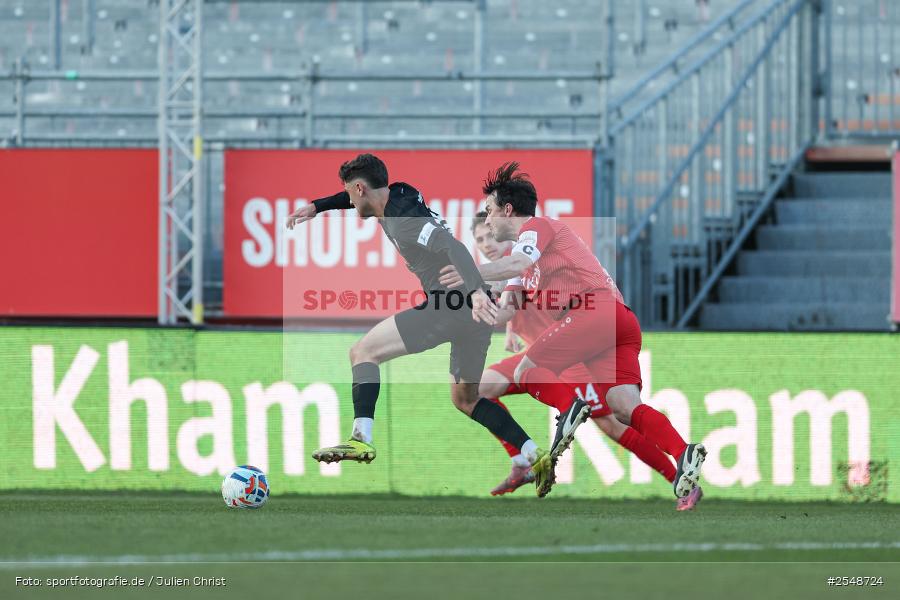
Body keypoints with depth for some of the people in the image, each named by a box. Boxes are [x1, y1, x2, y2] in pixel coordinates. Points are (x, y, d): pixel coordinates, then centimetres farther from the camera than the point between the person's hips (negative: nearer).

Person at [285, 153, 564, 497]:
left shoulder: (402, 221, -13)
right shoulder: (399, 195, 15)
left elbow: (452, 247, -28)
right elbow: (361, 197, 38)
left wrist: (476, 291, -41)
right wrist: (316, 208, 35)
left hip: (449, 306, -10)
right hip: (474, 313, 10)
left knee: (363, 352, -7)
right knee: (464, 399, 23)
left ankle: (362, 439, -22)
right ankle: (536, 456, 14)